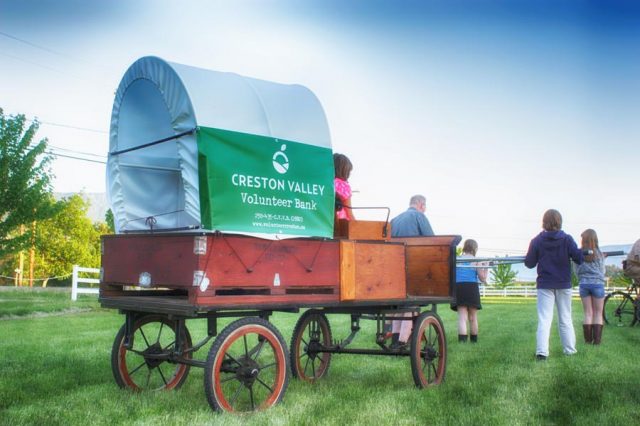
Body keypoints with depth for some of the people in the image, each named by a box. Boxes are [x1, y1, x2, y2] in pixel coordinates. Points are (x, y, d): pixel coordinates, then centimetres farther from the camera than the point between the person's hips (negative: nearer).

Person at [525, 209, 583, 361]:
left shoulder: (536, 241, -6)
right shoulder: (567, 239, -8)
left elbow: (529, 263, -4)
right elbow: (579, 258, -8)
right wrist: (581, 251, 14)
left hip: (545, 285, -1)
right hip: (564, 285, 1)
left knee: (544, 319, -2)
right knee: (565, 318, 14)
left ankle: (541, 352, -13)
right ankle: (569, 349, 21)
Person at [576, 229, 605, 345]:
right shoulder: (599, 254, -6)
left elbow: (577, 271, 2)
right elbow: (602, 270, 1)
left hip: (584, 284, 2)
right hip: (598, 284, -2)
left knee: (588, 313, 9)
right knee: (598, 313, 7)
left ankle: (588, 339, 8)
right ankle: (597, 339, 3)